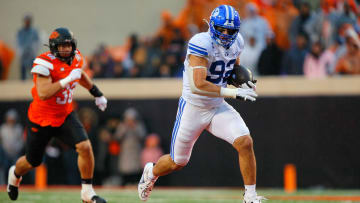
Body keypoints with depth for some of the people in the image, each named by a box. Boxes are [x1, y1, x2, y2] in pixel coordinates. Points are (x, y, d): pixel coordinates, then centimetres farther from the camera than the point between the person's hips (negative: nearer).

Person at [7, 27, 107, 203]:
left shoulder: (76, 58, -3)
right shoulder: (45, 63, -25)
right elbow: (43, 94, -35)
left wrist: (97, 93, 26)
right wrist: (67, 80, -36)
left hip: (65, 115, 5)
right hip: (42, 118, -4)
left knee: (85, 147, -18)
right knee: (32, 162, 12)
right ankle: (15, 174, 49)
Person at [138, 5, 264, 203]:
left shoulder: (235, 42, -3)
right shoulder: (201, 44, -25)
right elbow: (199, 85, -32)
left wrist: (243, 82, -2)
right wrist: (232, 92, -33)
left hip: (218, 107, 5)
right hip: (193, 108, -5)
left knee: (245, 142, -18)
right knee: (178, 162, 11)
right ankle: (151, 172, 45)